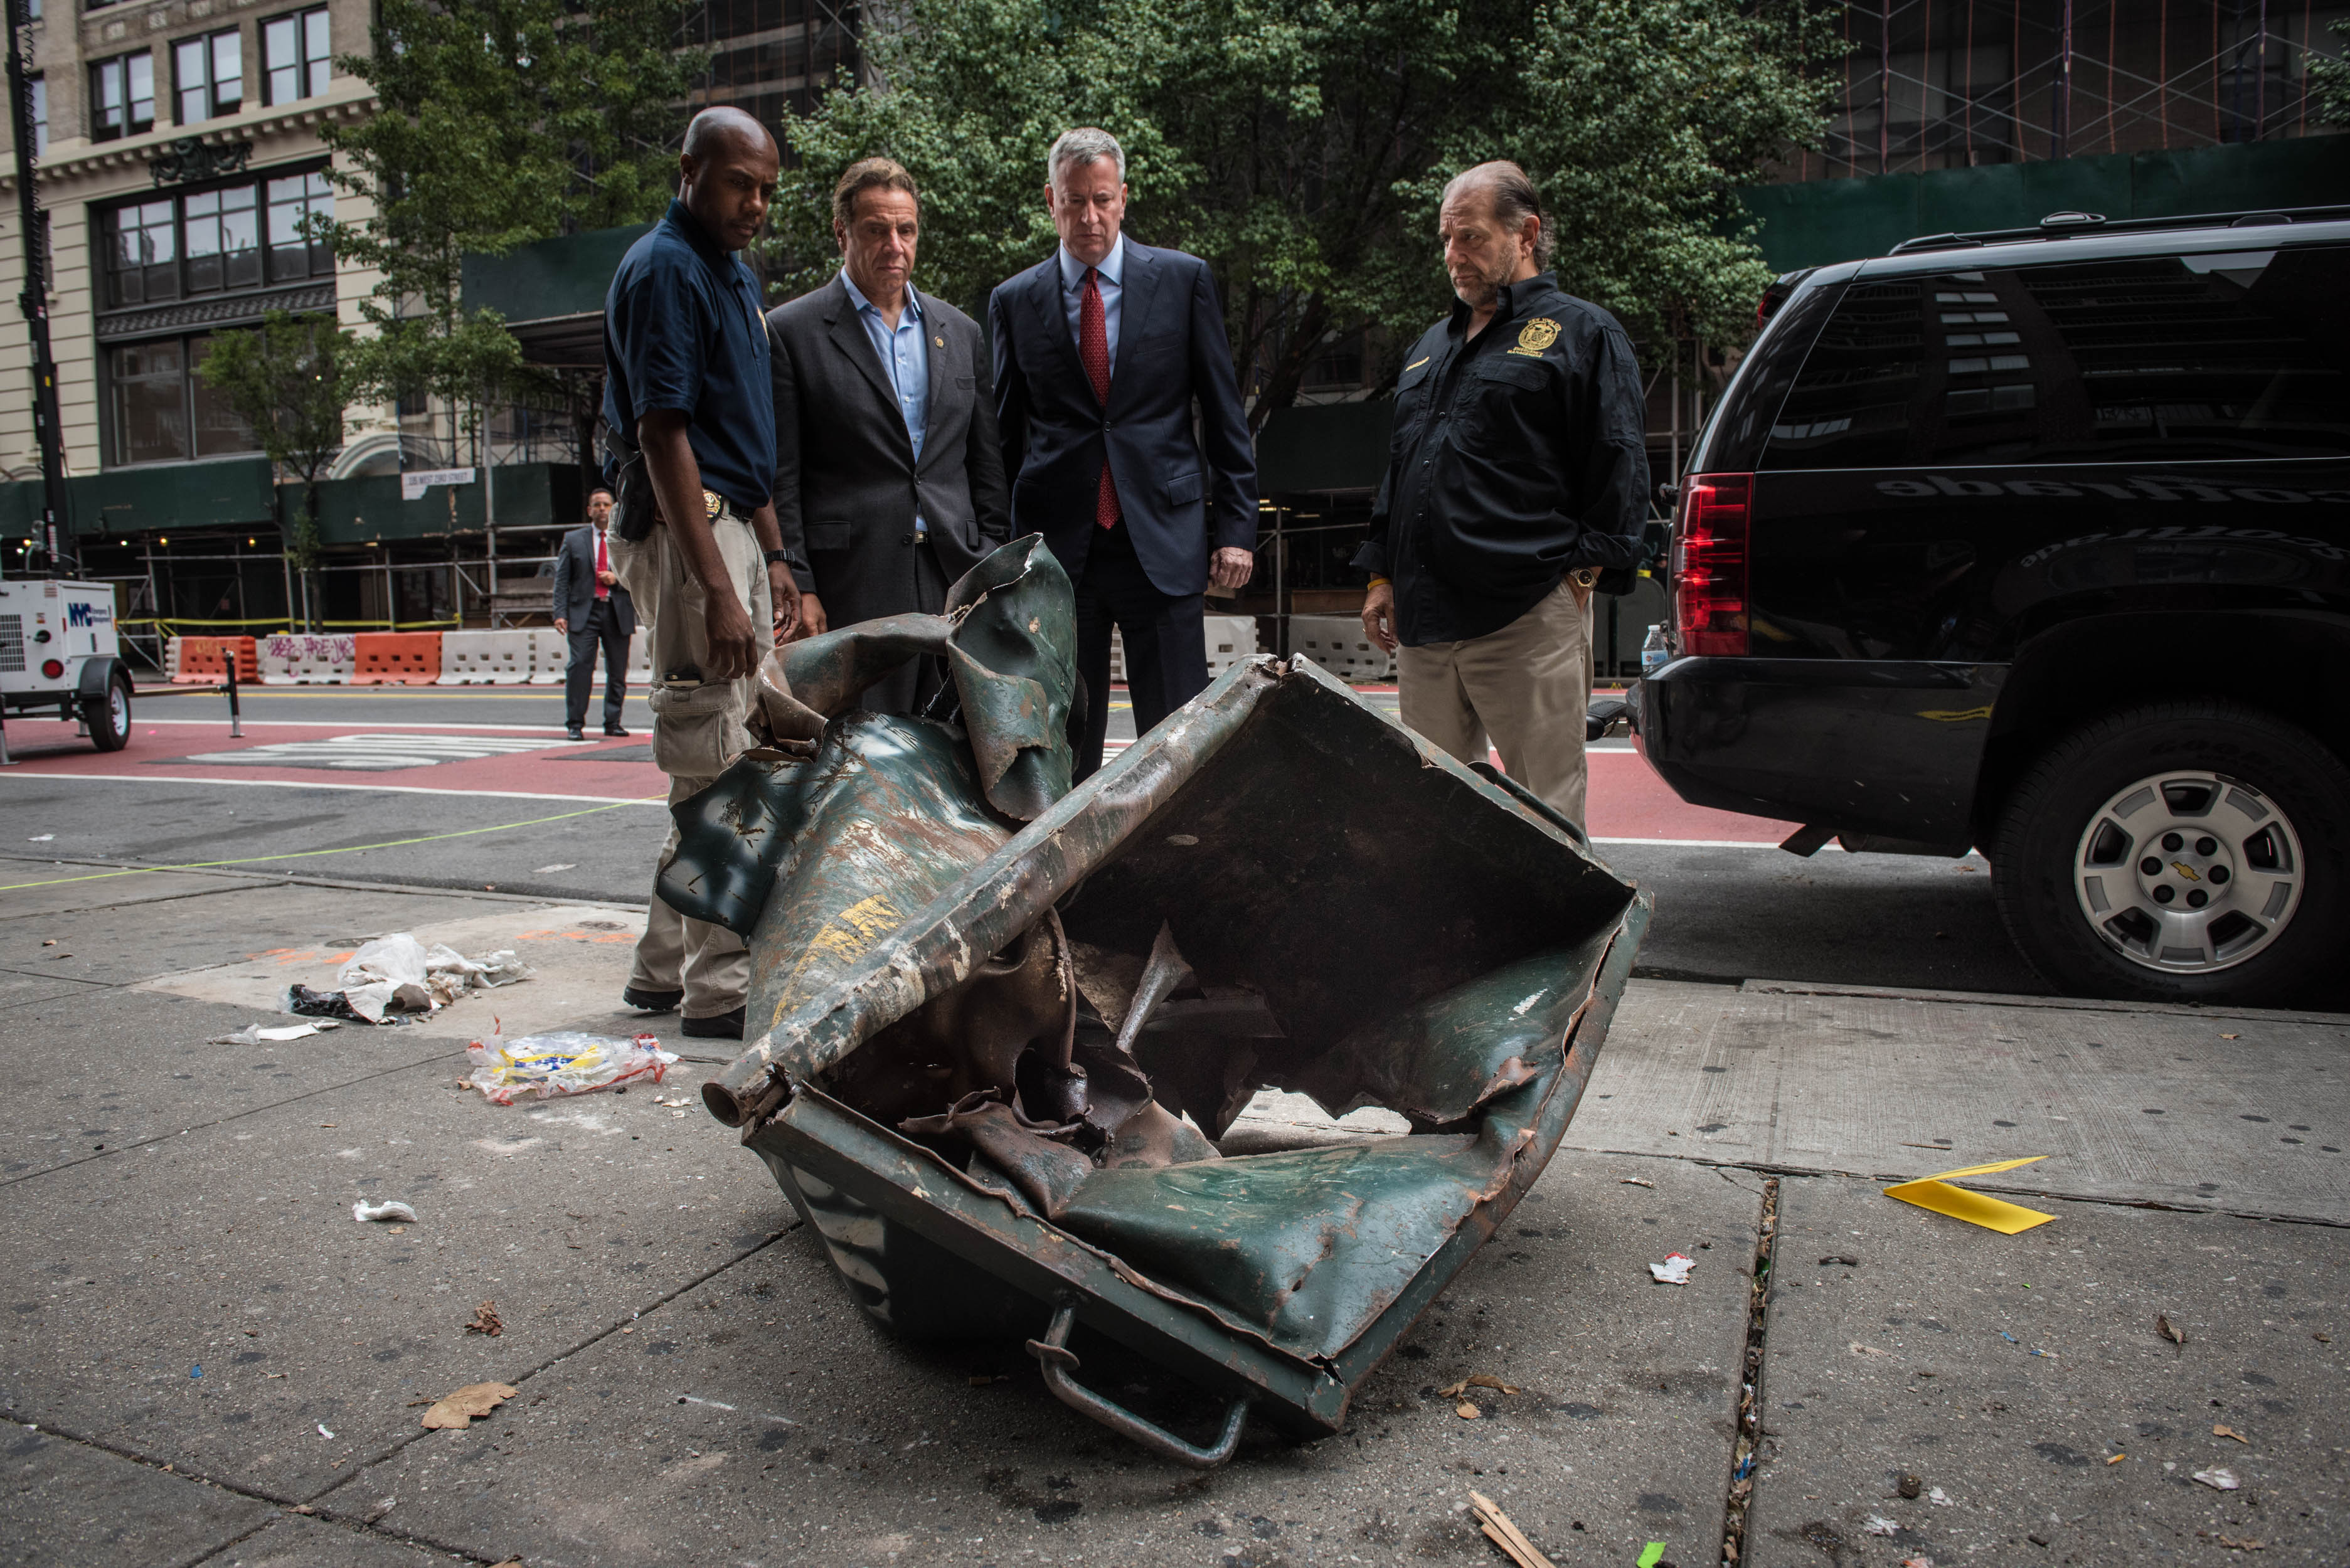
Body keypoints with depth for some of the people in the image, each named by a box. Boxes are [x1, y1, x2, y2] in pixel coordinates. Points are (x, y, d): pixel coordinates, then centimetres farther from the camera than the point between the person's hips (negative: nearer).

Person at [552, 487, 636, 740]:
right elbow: (562, 580, 6)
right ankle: (575, 724, -4)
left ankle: (613, 723, 15)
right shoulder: (573, 540, 10)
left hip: (618, 613, 1)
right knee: (580, 666, -10)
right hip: (584, 612, -1)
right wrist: (560, 613, -5)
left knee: (618, 670, 4)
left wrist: (618, 578, -9)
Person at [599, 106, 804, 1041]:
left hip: (732, 528, 10)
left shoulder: (735, 274, 20)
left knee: (724, 765, 13)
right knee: (714, 767, -7)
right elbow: (662, 434, -18)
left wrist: (773, 558, 16)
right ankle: (721, 989, 1)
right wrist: (715, 588, -24)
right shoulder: (663, 269, -10)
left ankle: (665, 967, 23)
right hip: (687, 535, -10)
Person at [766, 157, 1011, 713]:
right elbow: (779, 480, -1)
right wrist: (796, 588, -8)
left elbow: (988, 467, 17)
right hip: (851, 589, -4)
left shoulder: (960, 332, 17)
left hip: (958, 582, 4)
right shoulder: (790, 332, 3)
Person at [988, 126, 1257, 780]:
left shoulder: (1184, 279, 6)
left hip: (1164, 541, -1)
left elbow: (1224, 413, 5)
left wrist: (1236, 525, 0)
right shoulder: (1014, 301, 9)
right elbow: (1006, 433, 12)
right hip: (1055, 547, 1)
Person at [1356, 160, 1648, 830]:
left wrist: (1581, 572, -10)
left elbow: (1618, 468, -3)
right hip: (1424, 617, 6)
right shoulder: (1434, 345, 24)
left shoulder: (1581, 333, 4)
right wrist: (1381, 574, 17)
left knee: (1543, 813, -3)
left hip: (1529, 615, -6)